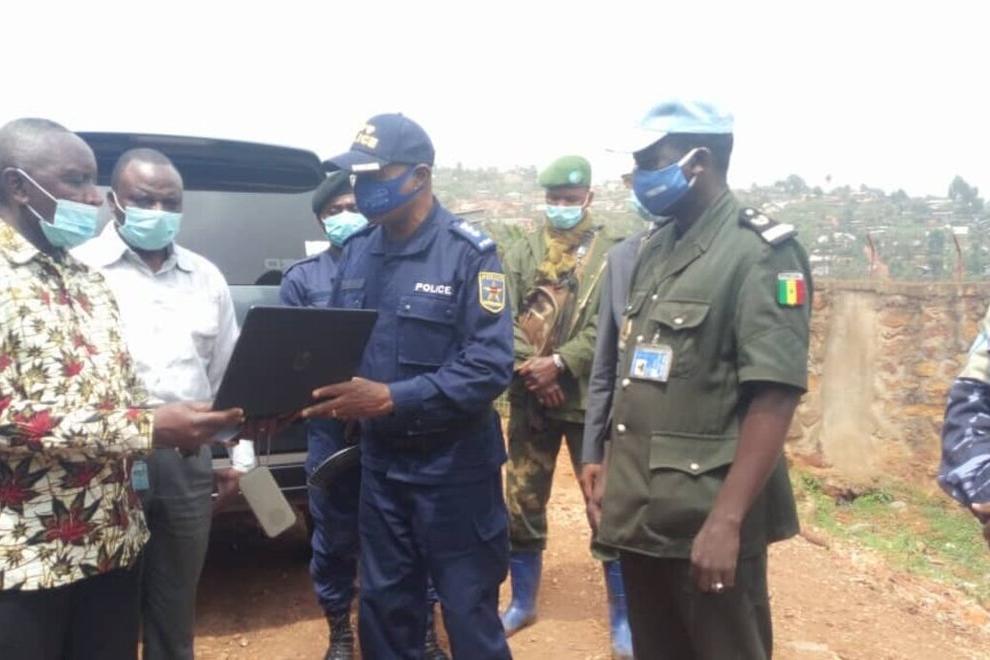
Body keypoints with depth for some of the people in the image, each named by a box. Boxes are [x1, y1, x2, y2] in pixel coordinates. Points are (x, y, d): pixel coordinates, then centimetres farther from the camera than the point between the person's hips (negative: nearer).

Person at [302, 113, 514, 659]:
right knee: (384, 609, 19)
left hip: (453, 466, -5)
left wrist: (390, 398, -27)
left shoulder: (469, 254, -13)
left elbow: (489, 367, -21)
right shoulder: (357, 251, 5)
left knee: (468, 614, 10)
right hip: (380, 461, 6)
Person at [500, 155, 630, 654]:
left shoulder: (614, 252, -1)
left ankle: (623, 616, 20)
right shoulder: (524, 252, 8)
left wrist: (559, 363, -18)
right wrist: (528, 366, -14)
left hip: (588, 398, -3)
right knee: (521, 504, 13)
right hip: (529, 399, 4)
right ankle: (522, 603, 32)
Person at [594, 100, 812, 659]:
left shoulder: (761, 253, -11)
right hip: (641, 509, 7)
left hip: (706, 516, -7)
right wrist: (611, 475, 13)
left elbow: (775, 398, -19)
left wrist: (727, 520, -23)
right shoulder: (656, 250, 11)